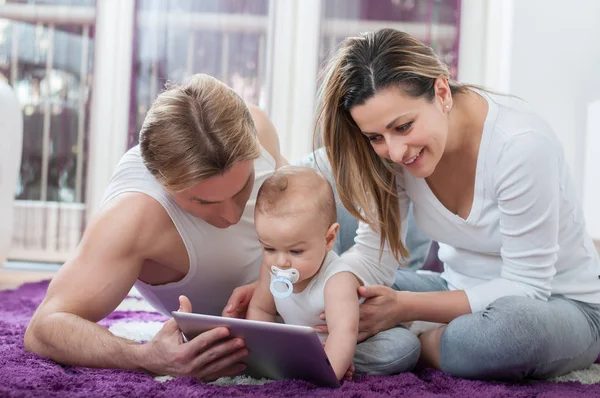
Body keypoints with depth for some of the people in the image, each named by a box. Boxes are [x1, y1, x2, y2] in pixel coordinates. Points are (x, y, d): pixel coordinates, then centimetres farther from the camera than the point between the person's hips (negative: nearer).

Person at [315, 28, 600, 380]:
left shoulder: (520, 143, -30)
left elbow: (525, 289, -25)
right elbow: (373, 252, -8)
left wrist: (404, 307, -31)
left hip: (556, 304, -4)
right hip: (464, 294, 4)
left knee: (513, 323, -40)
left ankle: (415, 347, -10)